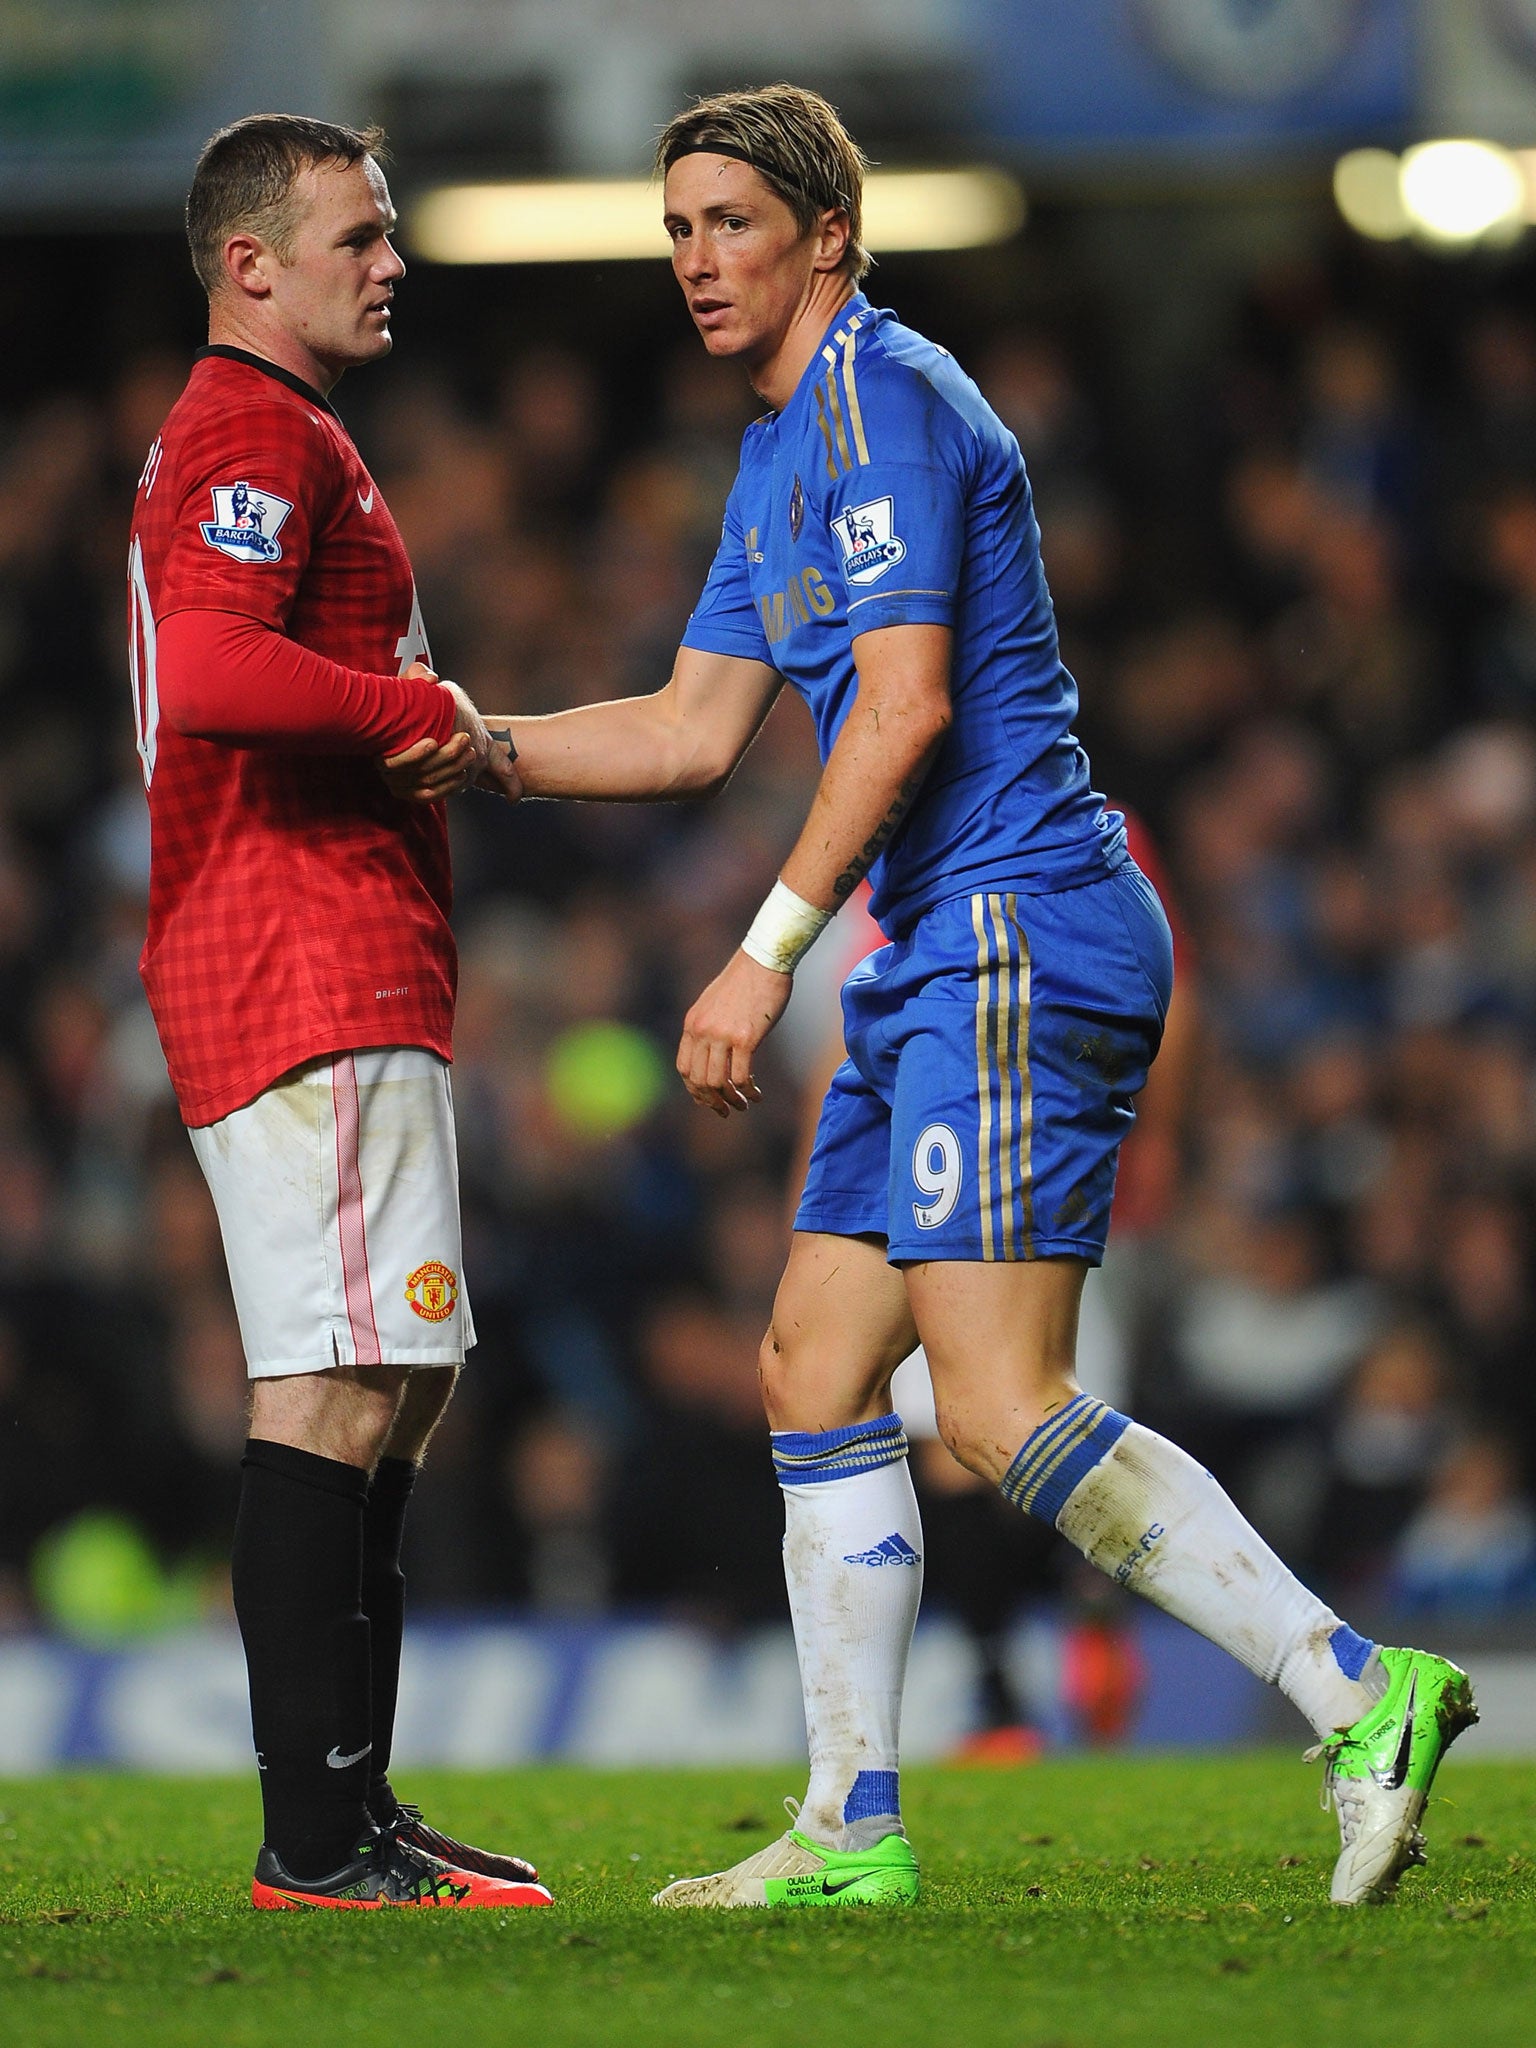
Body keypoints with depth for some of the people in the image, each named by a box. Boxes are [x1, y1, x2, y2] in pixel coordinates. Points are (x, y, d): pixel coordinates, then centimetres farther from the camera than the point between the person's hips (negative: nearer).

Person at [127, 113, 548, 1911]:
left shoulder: (258, 436, 24)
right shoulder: (258, 434, -10)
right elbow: (211, 672, -25)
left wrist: (431, 734, 15)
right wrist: (434, 714, -15)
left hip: (341, 979, 11)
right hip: (312, 971, -11)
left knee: (394, 1386, 11)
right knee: (341, 1386, -13)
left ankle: (350, 1812, 12)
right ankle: (314, 1834, -15)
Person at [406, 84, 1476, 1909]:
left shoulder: (883, 397, -10)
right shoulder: (781, 454, 21)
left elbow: (904, 704, -18)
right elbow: (692, 732, 25)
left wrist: (766, 952, -19)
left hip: (1016, 938, -11)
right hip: (940, 963, 11)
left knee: (999, 1408, -16)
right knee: (814, 1371, 9)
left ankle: (1359, 1696, -16)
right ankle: (852, 1829, 11)